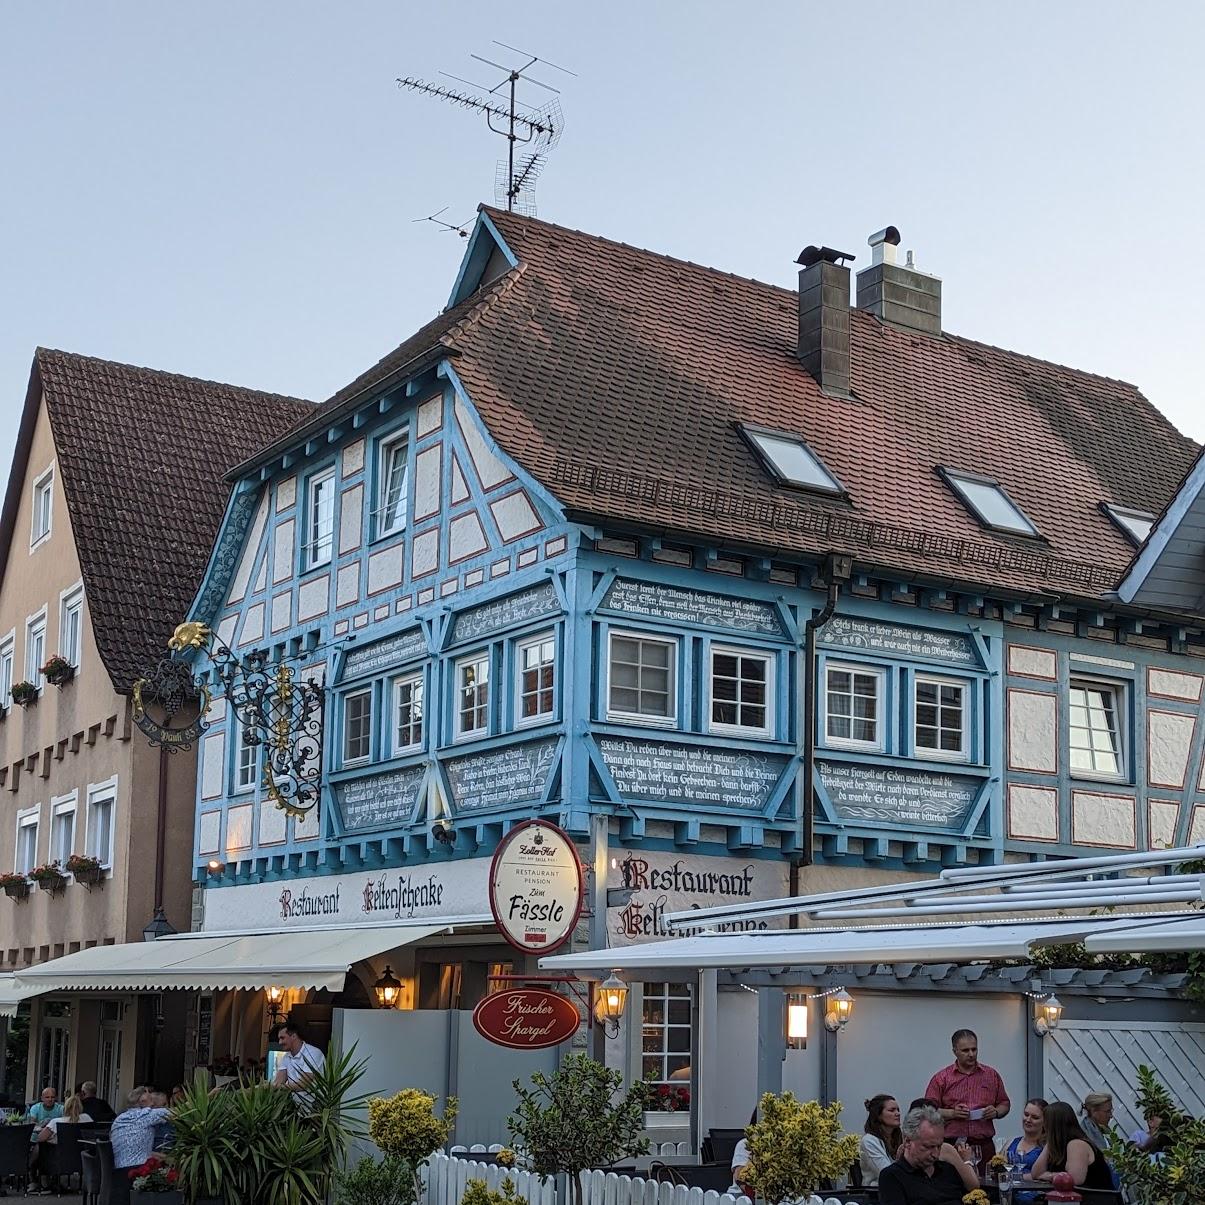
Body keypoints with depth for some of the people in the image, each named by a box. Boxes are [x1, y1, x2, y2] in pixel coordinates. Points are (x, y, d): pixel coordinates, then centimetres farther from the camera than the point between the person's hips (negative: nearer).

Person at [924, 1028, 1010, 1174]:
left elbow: (1005, 1104, 20)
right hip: (952, 1145, -2)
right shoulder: (941, 1078, 5)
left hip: (984, 1146, 2)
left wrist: (996, 1112, -1)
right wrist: (952, 1113, -13)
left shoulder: (992, 1075, 13)